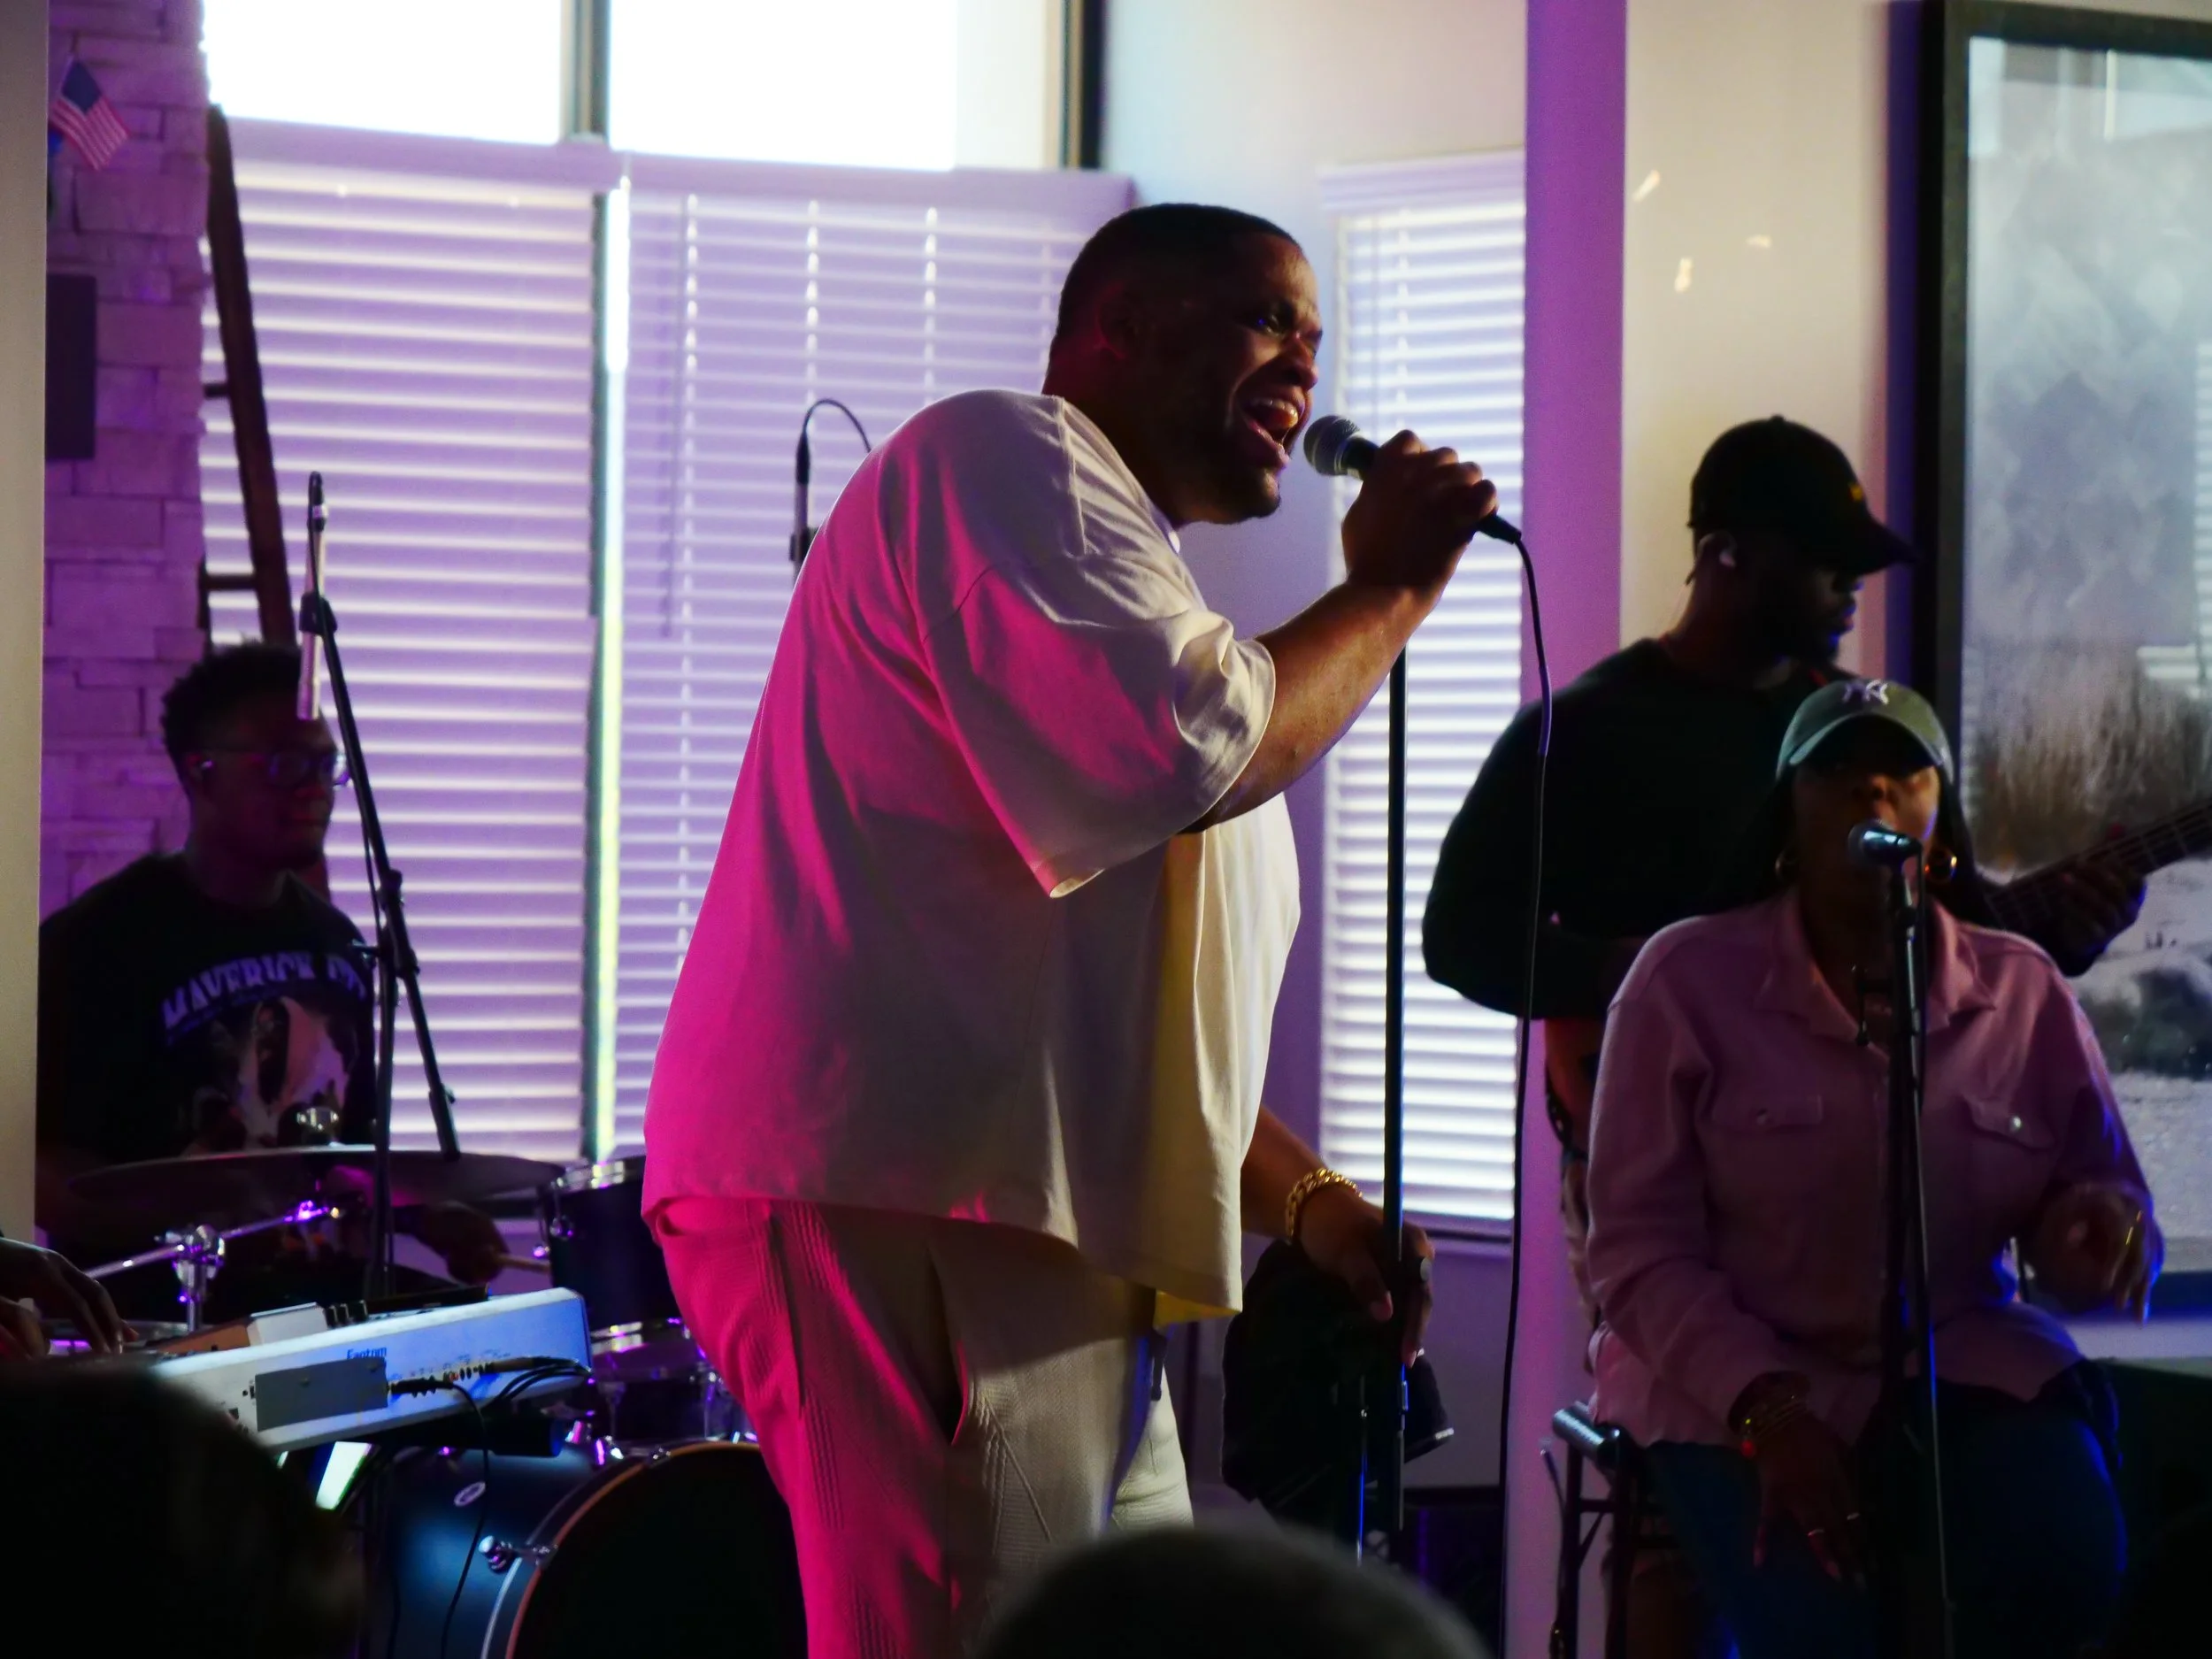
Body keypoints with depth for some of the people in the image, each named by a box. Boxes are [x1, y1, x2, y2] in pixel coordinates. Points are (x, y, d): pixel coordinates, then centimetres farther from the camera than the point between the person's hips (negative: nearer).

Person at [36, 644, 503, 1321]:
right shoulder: (100, 941, -8)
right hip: (159, 1312, -7)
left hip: (325, 1297, 7)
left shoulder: (333, 941, 15)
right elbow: (44, 1175, -12)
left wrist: (422, 1218, 6)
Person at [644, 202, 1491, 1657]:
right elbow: (1178, 751, -18)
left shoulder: (1137, 578, 30)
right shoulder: (1005, 459, -1)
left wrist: (1306, 1201, 16)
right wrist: (1388, 589, -2)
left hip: (1060, 1252, 11)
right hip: (889, 1217, -11)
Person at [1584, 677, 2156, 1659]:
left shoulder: (2021, 990, 8)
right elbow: (1638, 1247, -5)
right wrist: (1766, 1411, -19)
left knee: (2062, 1561, -28)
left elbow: (2103, 1199, 12)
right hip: (1731, 1384, -3)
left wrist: (2099, 1228, -16)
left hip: (1964, 1368, 3)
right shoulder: (1689, 976, -1)